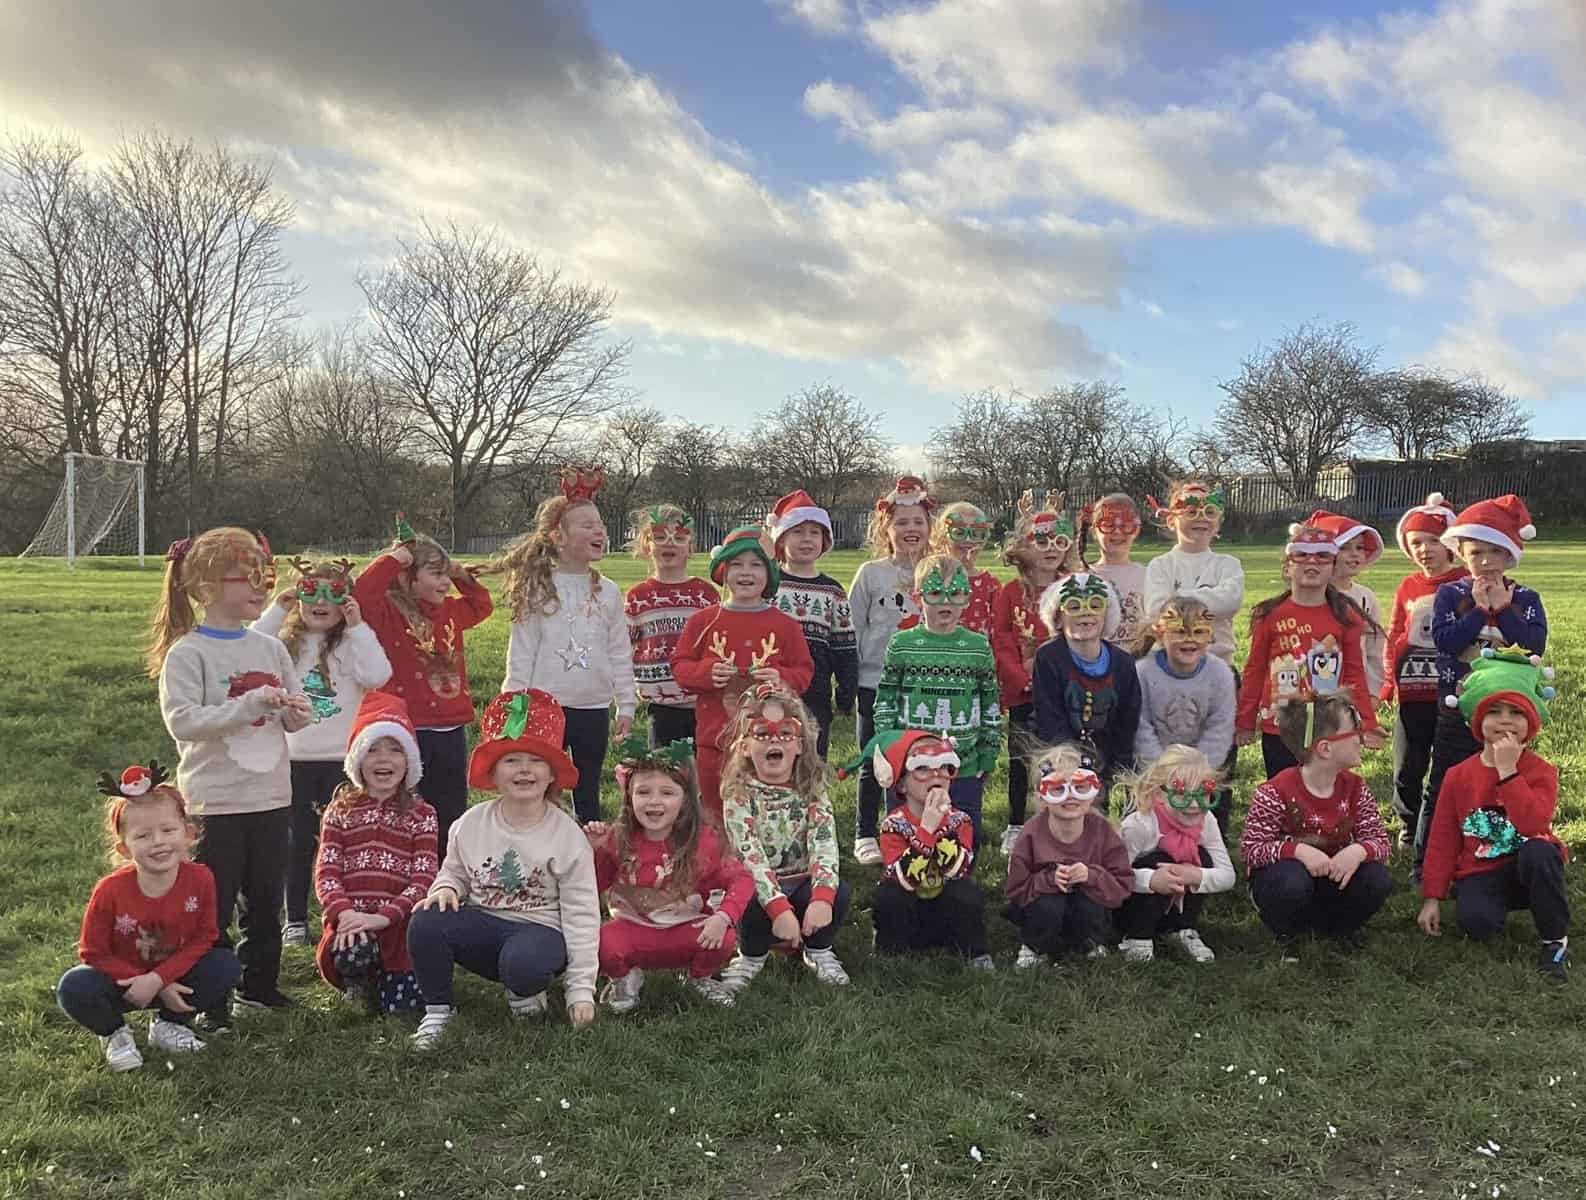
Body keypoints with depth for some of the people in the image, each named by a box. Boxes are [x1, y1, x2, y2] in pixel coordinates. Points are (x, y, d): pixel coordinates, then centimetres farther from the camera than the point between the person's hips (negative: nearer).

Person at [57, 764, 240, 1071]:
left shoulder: (200, 879, -21)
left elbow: (203, 939, -13)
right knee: (74, 989, -30)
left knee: (227, 966, -22)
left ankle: (169, 1024, 4)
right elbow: (93, 952, -15)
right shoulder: (110, 891, -24)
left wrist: (158, 979, -27)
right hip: (123, 980, -2)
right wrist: (160, 989, -21)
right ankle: (114, 1033, 4)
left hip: (176, 976, 2)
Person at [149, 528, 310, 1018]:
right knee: (213, 907, 4)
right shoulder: (186, 653, -9)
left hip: (271, 795, 5)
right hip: (216, 800, -5)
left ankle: (260, 986, 30)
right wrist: (251, 704, -26)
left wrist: (296, 712, -10)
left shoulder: (270, 647, 7)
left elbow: (295, 717, 13)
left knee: (265, 903, 15)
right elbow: (180, 720, -20)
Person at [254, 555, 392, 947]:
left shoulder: (353, 643, -1)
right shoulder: (286, 642, 8)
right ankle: (295, 920, 22)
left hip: (342, 759, -2)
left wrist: (358, 626, -16)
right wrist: (276, 610, -8)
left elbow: (378, 676, -18)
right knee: (298, 842, 11)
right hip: (294, 758, 2)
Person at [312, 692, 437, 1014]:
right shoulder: (340, 811, 13)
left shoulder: (421, 815, 8)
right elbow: (326, 872, 2)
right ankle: (358, 986, 3)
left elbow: (424, 879, -2)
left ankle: (389, 978, 21)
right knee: (352, 954, -36)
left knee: (402, 1006, -17)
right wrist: (344, 913, -18)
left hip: (398, 924, 0)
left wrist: (383, 917, -18)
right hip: (350, 920, 0)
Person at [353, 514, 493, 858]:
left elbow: (482, 605, 30)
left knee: (450, 823, 16)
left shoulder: (450, 611, 11)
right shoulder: (388, 612, -9)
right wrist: (392, 560, -20)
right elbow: (361, 594, -29)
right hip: (408, 732, -7)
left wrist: (462, 576, 14)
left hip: (451, 731, 7)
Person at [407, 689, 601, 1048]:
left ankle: (525, 994, 1)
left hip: (540, 929, -3)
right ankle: (437, 1010, -4)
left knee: (523, 963, -39)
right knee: (425, 922, -27)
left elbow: (581, 914, -7)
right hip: (482, 925, 3)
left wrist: (581, 989, -10)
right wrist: (445, 888, -10)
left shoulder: (568, 836, -9)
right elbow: (454, 871, 18)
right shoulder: (471, 824, 1)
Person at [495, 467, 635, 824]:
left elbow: (620, 653, 8)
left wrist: (626, 706, 6)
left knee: (587, 794, 12)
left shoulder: (608, 591, 5)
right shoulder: (537, 588, -3)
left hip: (594, 710, 3)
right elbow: (521, 651, -3)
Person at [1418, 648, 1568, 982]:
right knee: (1476, 922, -31)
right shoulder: (1459, 776, 0)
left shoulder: (1541, 772, -7)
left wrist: (1508, 771, -27)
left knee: (1539, 853, -37)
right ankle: (1497, 905, 7)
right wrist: (1432, 898, -1)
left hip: (1528, 868, -1)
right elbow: (1442, 840, 3)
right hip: (1480, 874, 1)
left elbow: (1534, 825, -27)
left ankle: (1555, 941, -17)